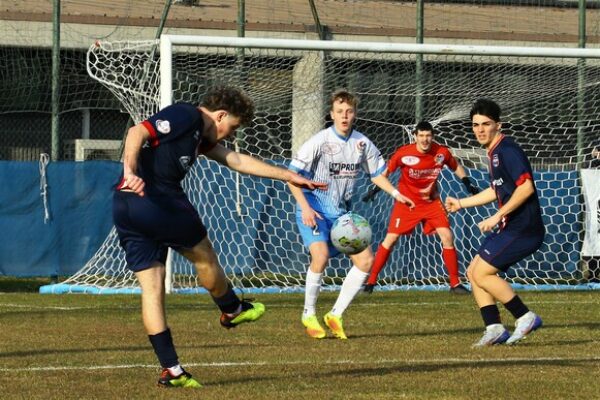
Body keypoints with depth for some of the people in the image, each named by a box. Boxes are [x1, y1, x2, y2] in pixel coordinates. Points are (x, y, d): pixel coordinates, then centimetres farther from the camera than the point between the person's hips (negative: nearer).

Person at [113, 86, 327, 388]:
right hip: (156, 200, -10)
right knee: (204, 257, 14)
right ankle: (233, 311, 37)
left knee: (151, 288, 6)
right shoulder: (184, 116, -5)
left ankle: (171, 369, 5)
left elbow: (237, 161, 32)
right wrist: (130, 171, -36)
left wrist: (289, 176, 34)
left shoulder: (199, 135, 25)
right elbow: (137, 132, -19)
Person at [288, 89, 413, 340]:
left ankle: (336, 314, 7)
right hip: (314, 211, -6)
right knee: (321, 256, -26)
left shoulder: (362, 143, 1)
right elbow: (292, 175, -12)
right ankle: (309, 315, -7)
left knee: (365, 260, -5)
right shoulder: (319, 142, -13)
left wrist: (395, 193, -1)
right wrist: (305, 207, -22)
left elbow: (376, 173, 16)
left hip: (342, 213, 6)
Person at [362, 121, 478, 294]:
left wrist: (467, 183, -4)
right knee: (390, 239, -7)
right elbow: (386, 171, -3)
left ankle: (455, 283, 2)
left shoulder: (442, 152, -12)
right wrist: (375, 189, -11)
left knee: (447, 237, -8)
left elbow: (456, 167, 8)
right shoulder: (404, 153, -19)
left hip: (431, 202, 2)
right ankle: (371, 281, 2)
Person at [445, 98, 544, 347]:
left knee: (482, 273, -11)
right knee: (473, 273, 10)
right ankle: (494, 329, 7)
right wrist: (461, 203, 34)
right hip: (510, 228, 10)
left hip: (523, 229, -10)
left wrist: (497, 217, -23)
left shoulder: (507, 150, -14)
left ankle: (526, 317, -5)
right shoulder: (494, 152, 16)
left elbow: (526, 187, -24)